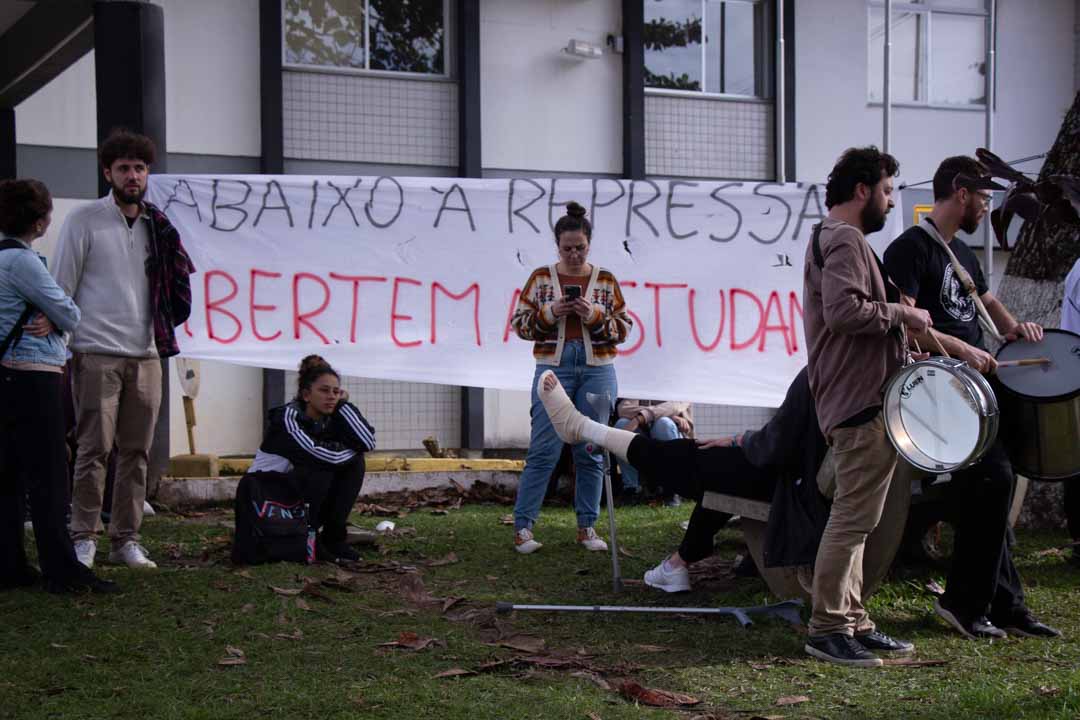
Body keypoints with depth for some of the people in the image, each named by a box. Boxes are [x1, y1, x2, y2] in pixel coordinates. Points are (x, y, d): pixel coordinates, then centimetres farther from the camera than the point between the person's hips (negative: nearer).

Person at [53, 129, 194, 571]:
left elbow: (173, 287, 18)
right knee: (94, 450, -6)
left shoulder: (156, 226, 13)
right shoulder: (85, 221, -1)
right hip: (97, 355, -5)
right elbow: (61, 287, -2)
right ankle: (84, 538, 3)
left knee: (136, 452, 6)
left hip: (146, 356, 5)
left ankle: (126, 539, 13)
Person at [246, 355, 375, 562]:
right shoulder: (287, 416, -22)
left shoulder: (330, 419, -2)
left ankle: (333, 537, -5)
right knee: (319, 467, -30)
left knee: (354, 463, -9)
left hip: (301, 492, 7)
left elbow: (368, 443, -18)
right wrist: (352, 449, -15)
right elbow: (319, 455, -34)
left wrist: (343, 403, -14)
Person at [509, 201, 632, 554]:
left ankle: (587, 527, 13)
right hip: (554, 368, -2)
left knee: (592, 452, 4)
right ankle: (522, 526, -1)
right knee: (543, 451, -6)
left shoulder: (606, 280, 6)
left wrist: (595, 316, -12)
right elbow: (519, 323, 4)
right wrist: (549, 313, -13)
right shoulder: (541, 277, 4)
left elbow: (624, 328, 6)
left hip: (597, 370, 2)